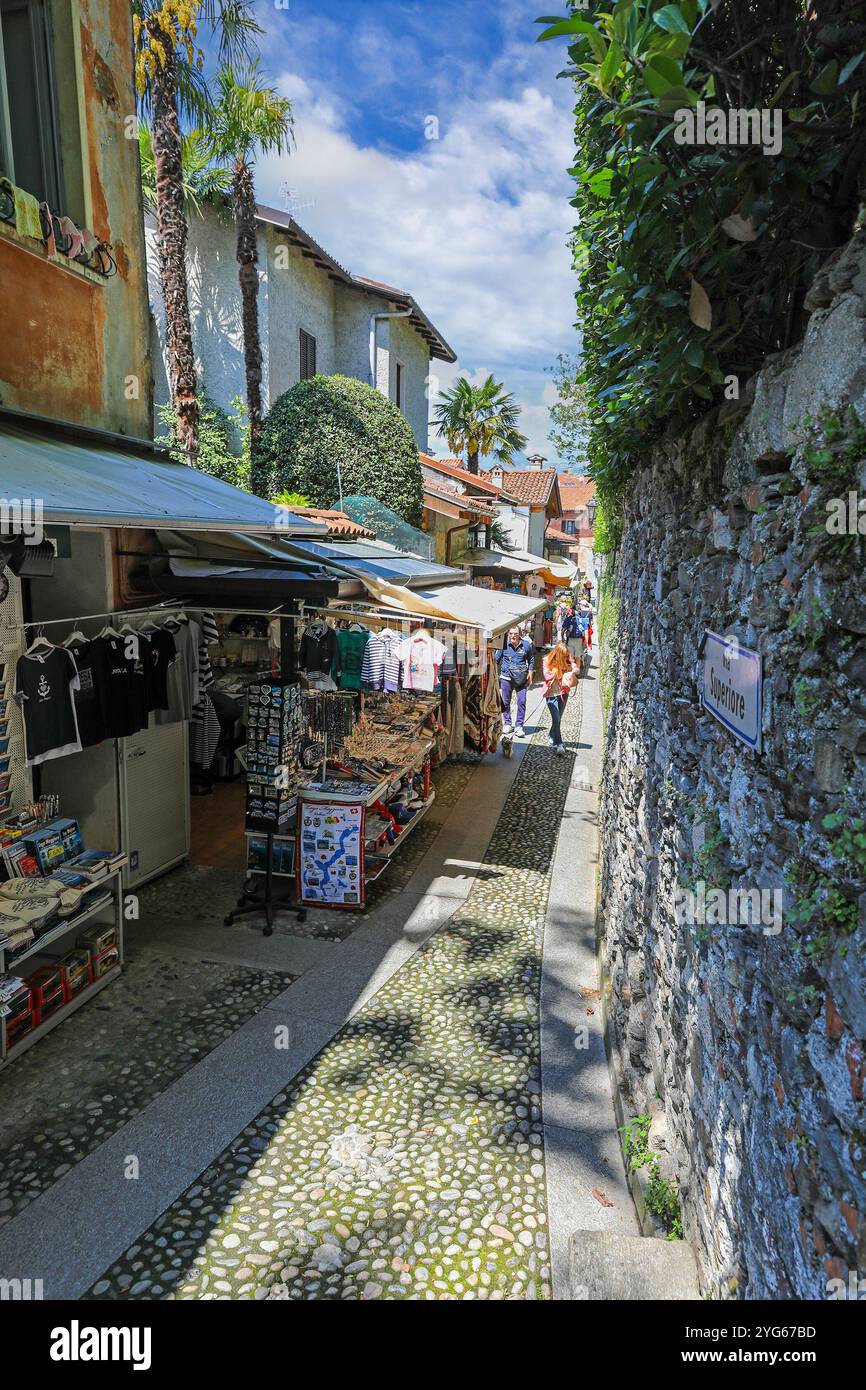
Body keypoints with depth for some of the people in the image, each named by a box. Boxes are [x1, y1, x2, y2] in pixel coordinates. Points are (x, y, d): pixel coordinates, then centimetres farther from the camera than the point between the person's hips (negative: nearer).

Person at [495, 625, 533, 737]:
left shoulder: (526, 645, 0)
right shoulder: (504, 644, -3)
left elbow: (530, 660, 15)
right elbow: (497, 659, 9)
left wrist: (530, 674, 9)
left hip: (521, 678, 0)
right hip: (506, 677, 0)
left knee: (522, 701, -6)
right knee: (505, 701, 5)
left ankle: (519, 726, 2)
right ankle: (507, 724, 20)